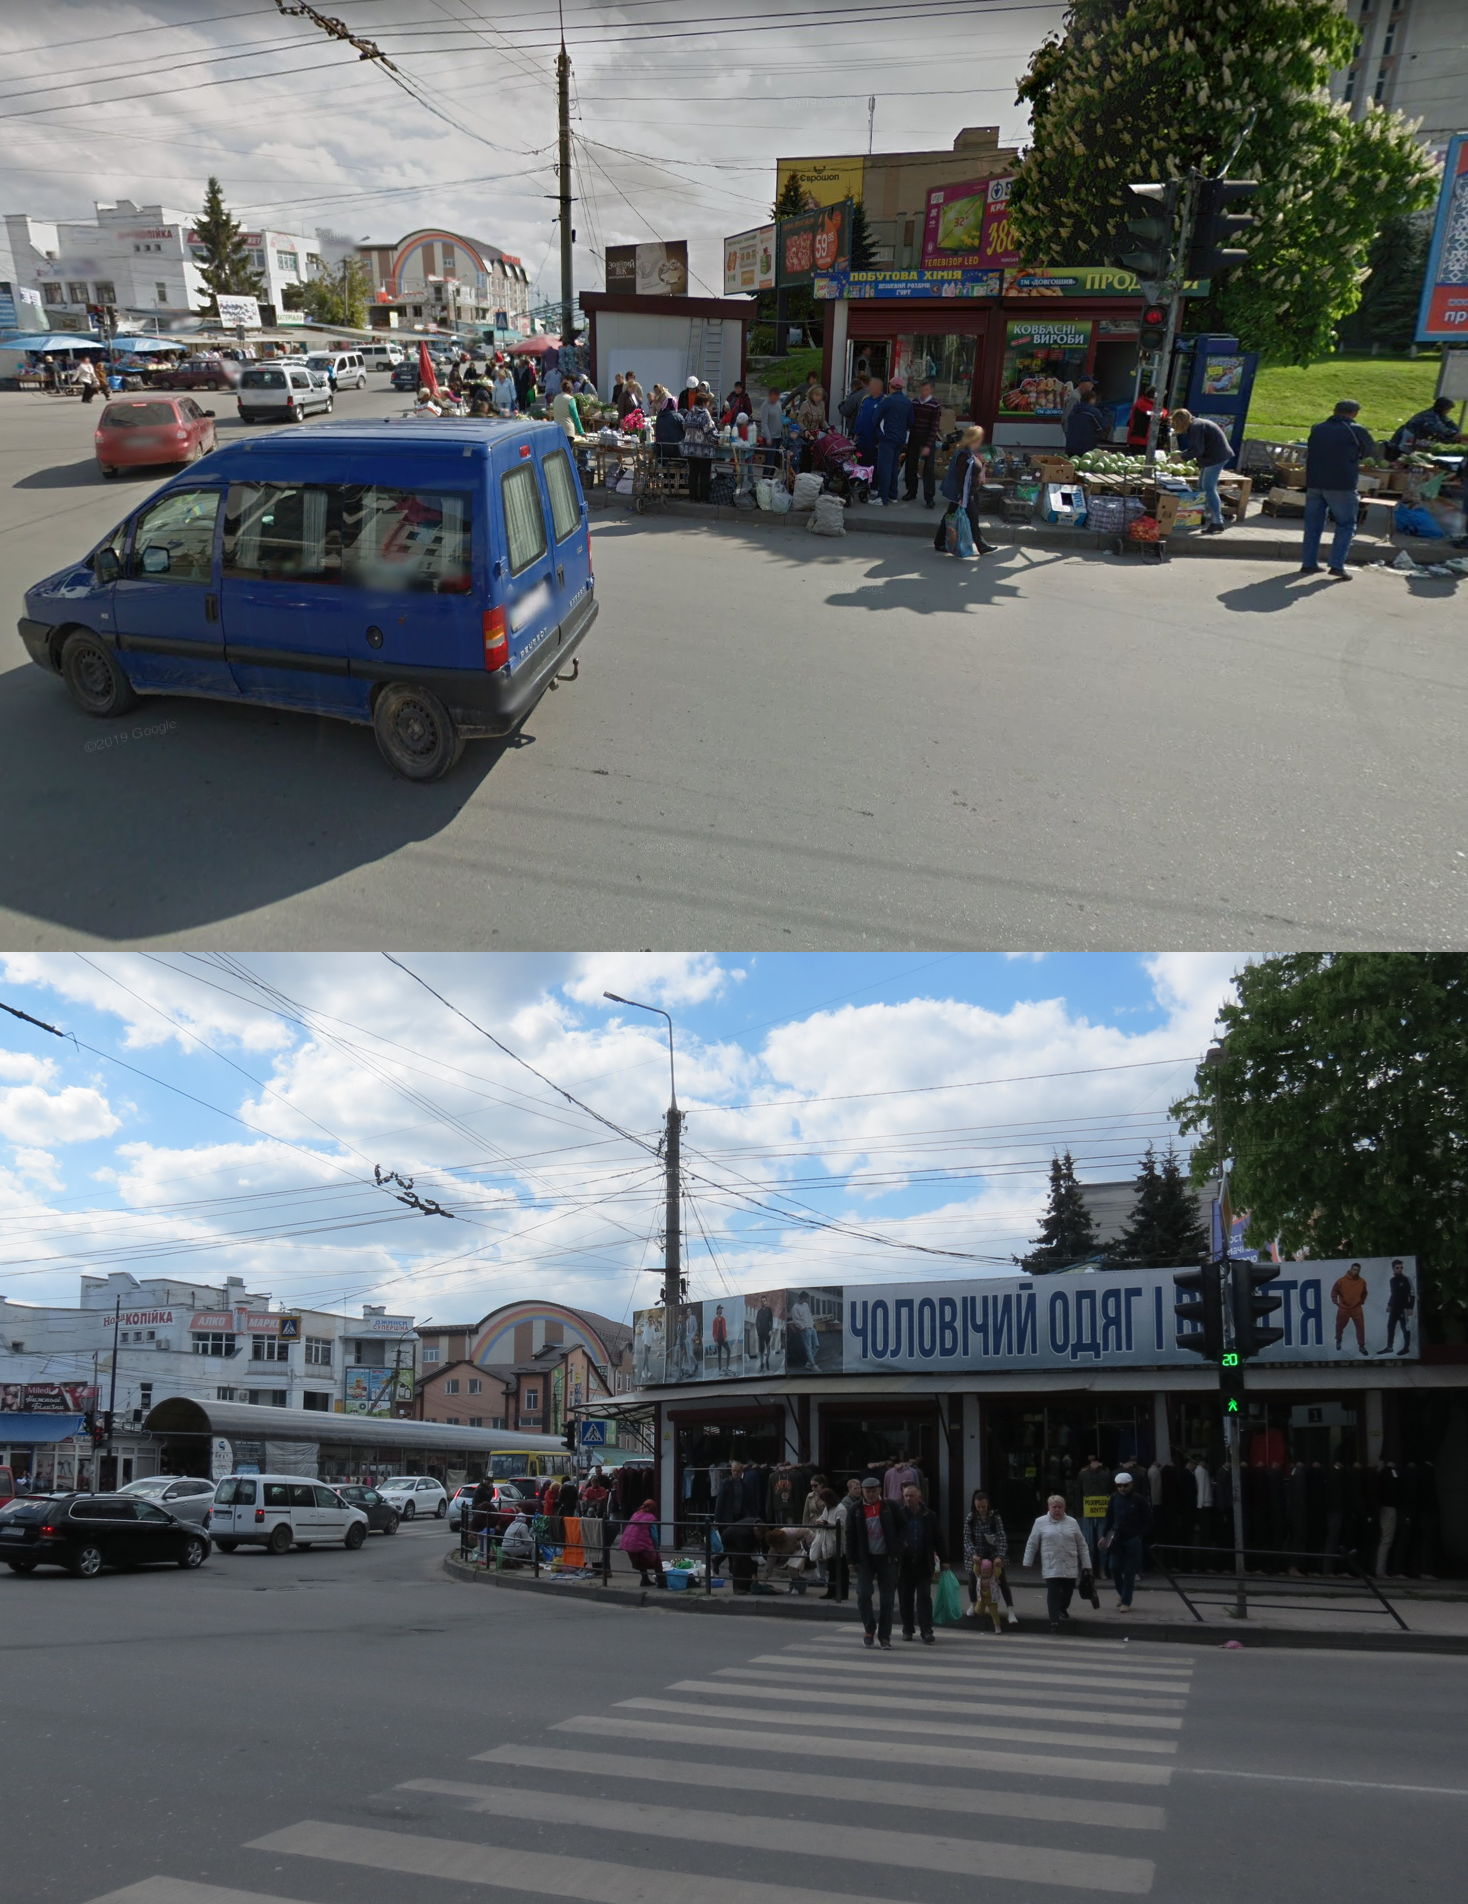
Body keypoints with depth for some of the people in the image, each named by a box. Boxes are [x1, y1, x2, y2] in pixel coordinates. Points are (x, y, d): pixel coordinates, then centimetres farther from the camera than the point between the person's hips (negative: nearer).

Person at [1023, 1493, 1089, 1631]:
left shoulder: (1072, 1523, 6)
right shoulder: (1040, 1522, 0)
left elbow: (1081, 1544, 10)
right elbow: (1031, 1544, 4)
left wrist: (1085, 1564, 7)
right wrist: (1027, 1563, 2)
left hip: (1070, 1567, 3)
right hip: (1051, 1567, -3)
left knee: (1068, 1591, 14)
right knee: (1053, 1594, -11)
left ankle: (1062, 1609, 42)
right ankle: (1054, 1620, -8)